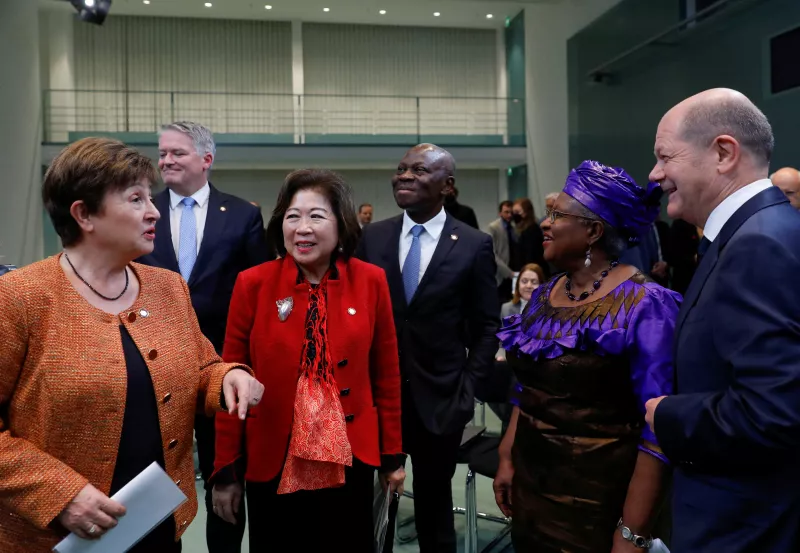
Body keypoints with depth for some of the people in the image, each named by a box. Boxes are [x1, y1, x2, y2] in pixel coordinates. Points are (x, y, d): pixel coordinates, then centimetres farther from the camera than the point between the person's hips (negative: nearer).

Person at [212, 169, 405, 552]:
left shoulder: (371, 281, -5)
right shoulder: (253, 284, -8)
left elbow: (386, 374, 1)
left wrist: (392, 454, 5)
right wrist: (225, 469, -2)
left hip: (350, 459, 1)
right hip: (271, 461, 0)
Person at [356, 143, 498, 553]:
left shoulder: (474, 245, -5)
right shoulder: (371, 237, 2)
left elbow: (486, 326, -1)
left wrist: (468, 387, -7)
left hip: (439, 398, -1)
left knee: (434, 508, 16)